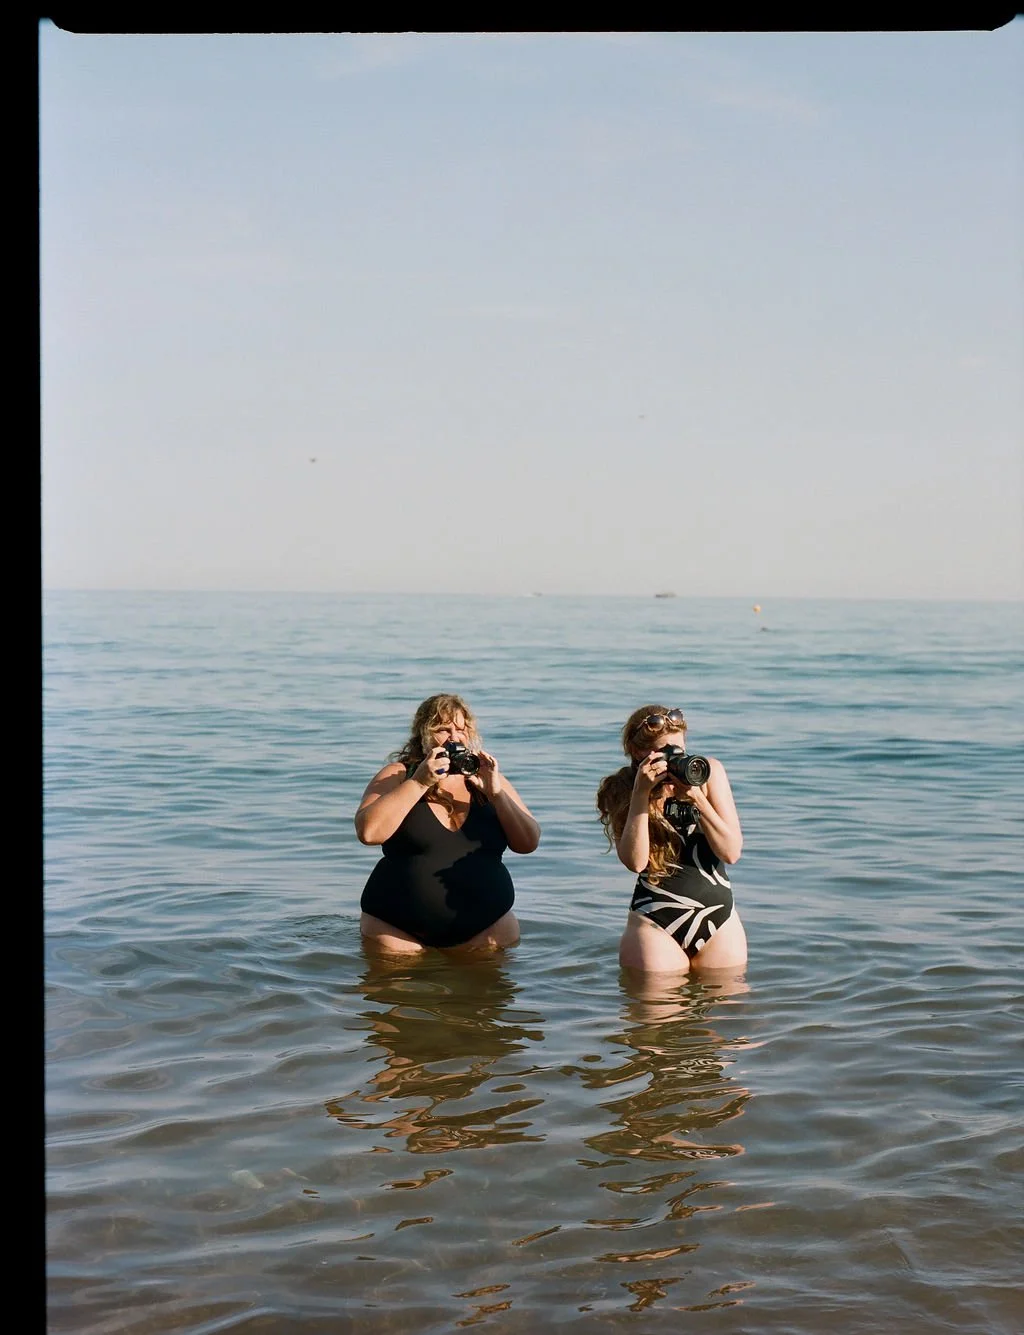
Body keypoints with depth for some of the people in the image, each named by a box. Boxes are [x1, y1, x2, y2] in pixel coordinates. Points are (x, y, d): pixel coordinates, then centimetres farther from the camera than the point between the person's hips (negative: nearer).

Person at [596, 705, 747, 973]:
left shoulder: (708, 771, -1)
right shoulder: (620, 790, -3)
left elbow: (731, 852, -7)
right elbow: (635, 861, -18)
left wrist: (697, 798, -20)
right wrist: (642, 793, -22)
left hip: (719, 921, 2)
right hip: (655, 923, -2)